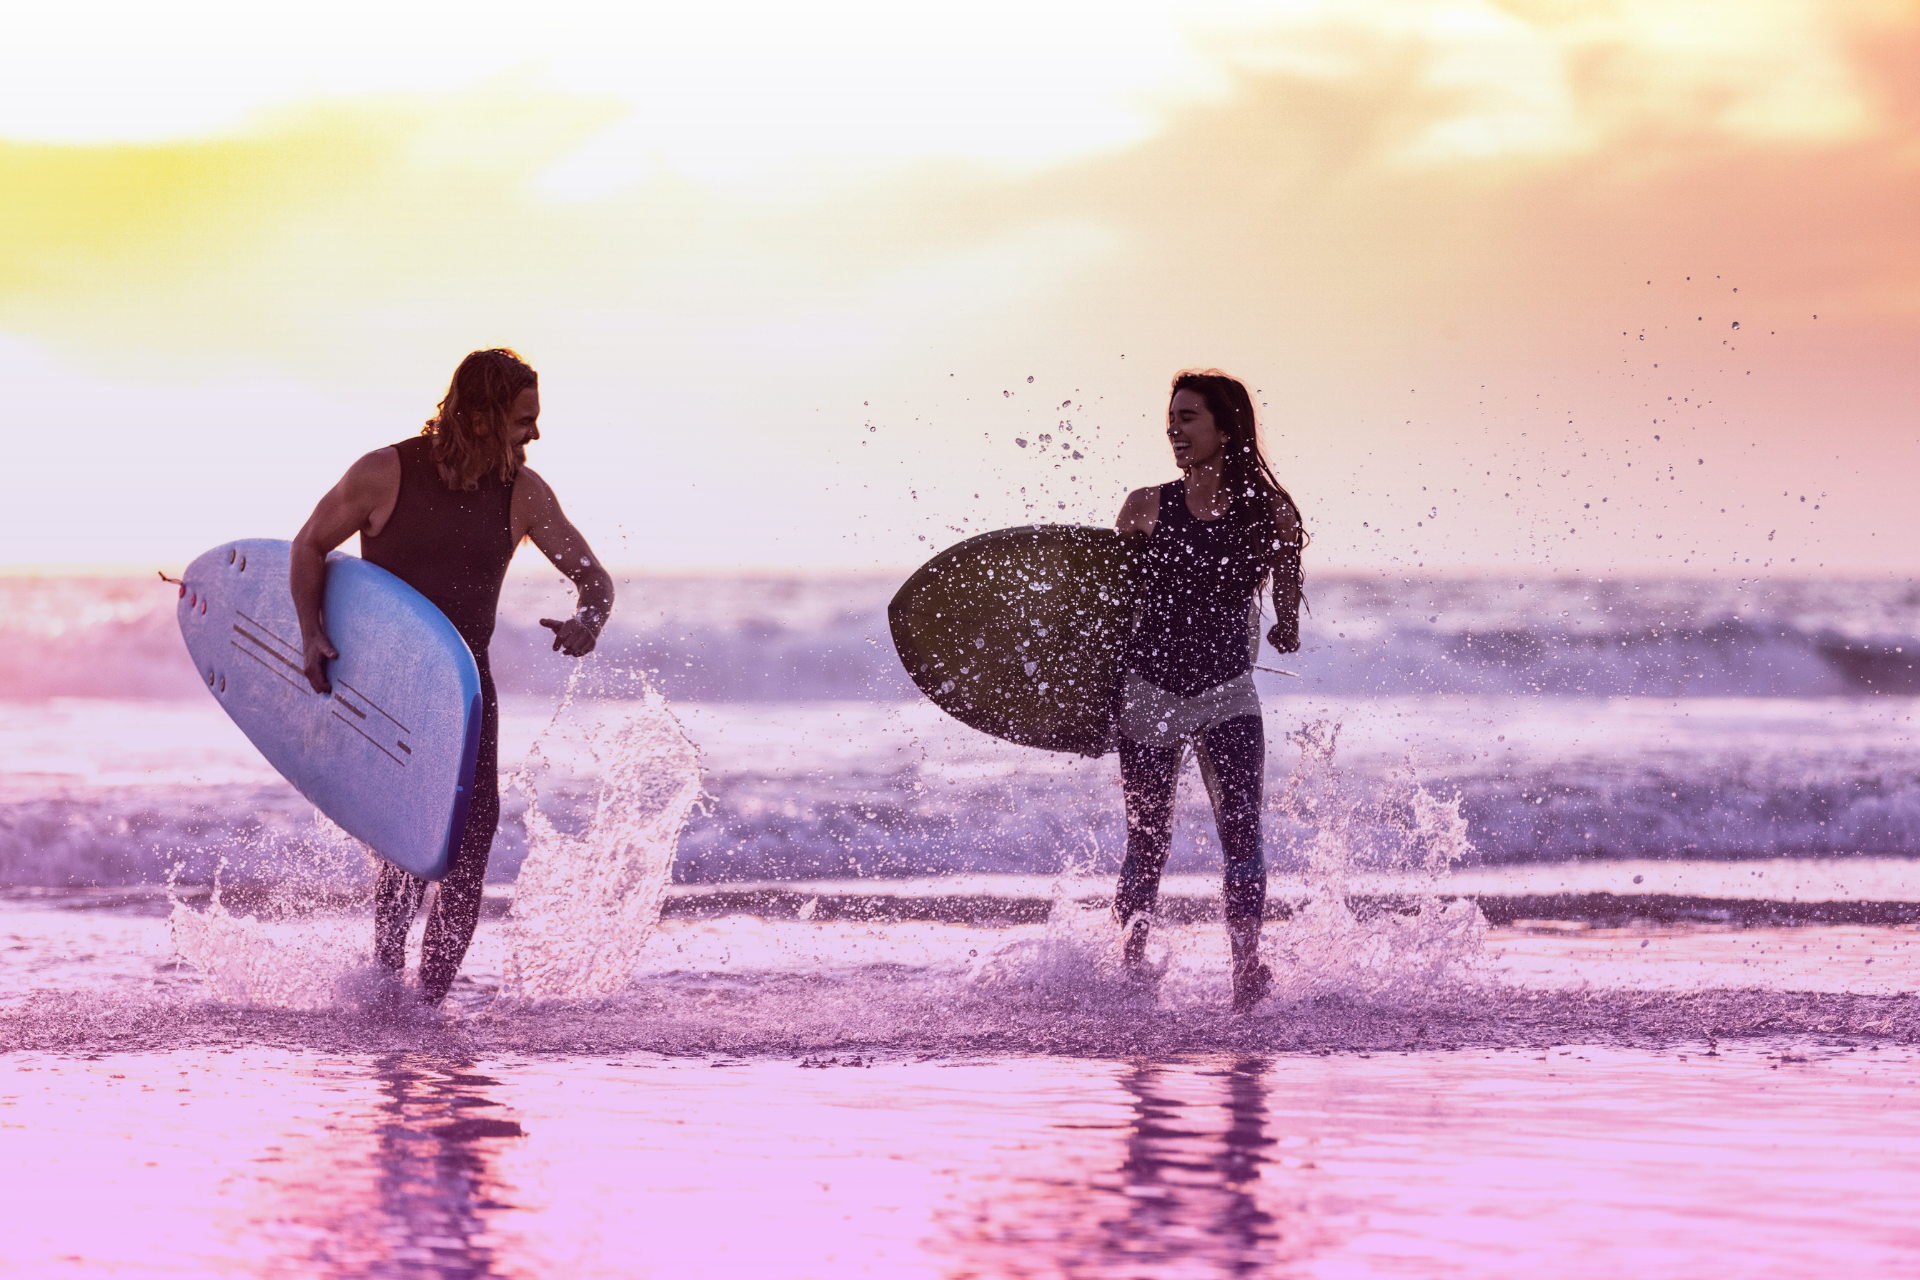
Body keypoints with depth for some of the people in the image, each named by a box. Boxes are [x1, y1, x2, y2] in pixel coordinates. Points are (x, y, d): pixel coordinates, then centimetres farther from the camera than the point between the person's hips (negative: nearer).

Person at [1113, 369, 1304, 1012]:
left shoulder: (1269, 513, -3)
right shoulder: (1147, 507, 0)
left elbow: (1286, 596, 13)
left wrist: (1286, 628, -1)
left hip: (1227, 693, -1)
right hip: (1149, 690, 1)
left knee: (1240, 825, -16)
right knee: (1147, 839, 6)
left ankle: (1247, 967, -18)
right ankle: (1129, 963, 22)